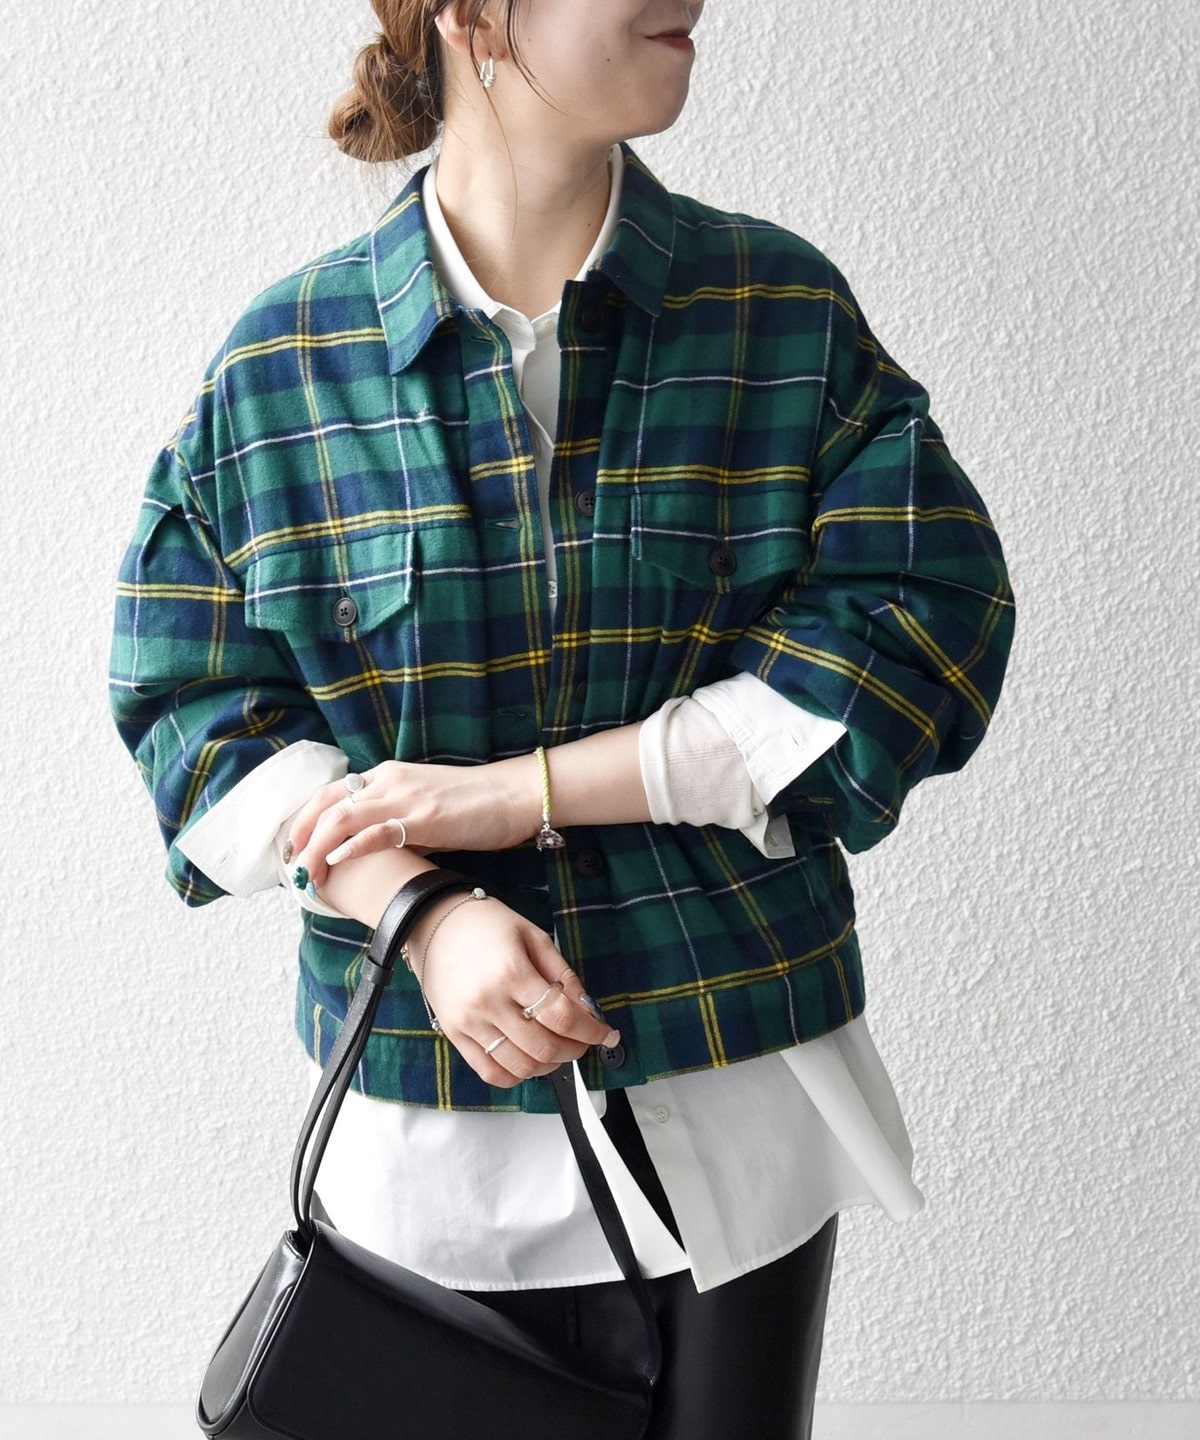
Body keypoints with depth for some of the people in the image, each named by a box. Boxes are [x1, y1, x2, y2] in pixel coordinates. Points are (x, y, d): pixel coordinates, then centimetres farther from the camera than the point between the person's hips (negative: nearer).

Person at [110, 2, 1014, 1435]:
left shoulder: (789, 314, -2)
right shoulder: (282, 362, -2)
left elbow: (922, 621, -11)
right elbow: (194, 694, -1)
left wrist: (518, 789, -16)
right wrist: (422, 918, -18)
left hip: (741, 1094, 1)